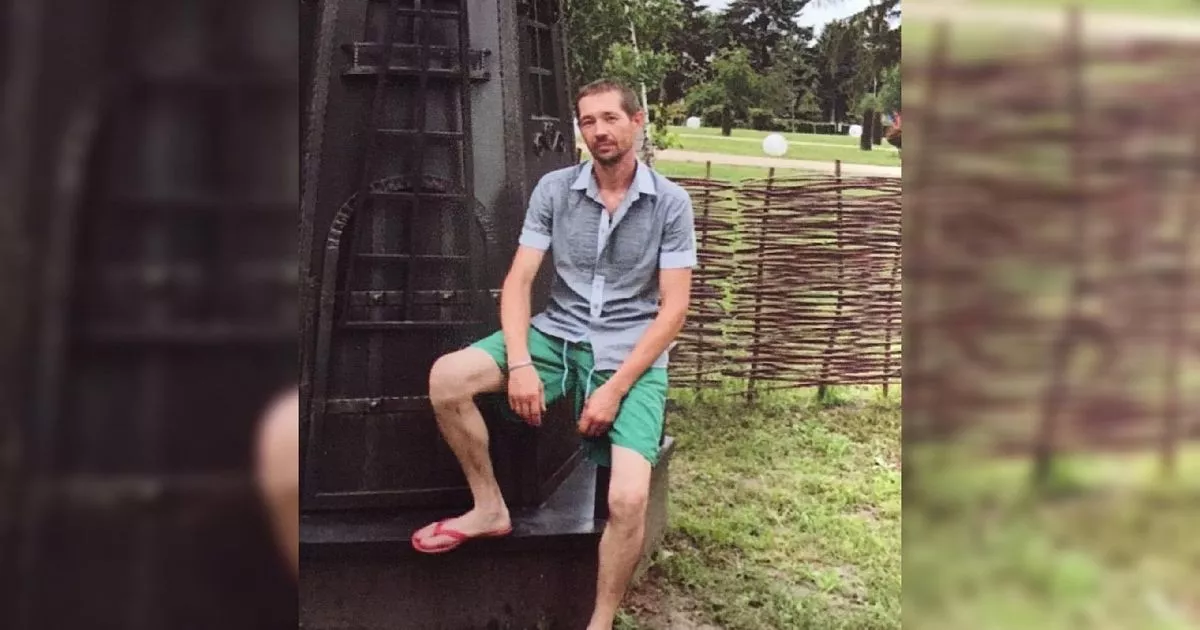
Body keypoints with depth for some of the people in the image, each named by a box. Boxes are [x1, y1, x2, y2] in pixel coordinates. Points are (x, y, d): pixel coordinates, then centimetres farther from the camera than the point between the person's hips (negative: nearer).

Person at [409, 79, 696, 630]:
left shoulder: (670, 202, -5)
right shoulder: (554, 189, 1)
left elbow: (673, 307, -7)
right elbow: (519, 280, -1)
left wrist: (616, 387, -16)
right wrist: (519, 363, -18)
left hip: (632, 354, -3)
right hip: (559, 335, 3)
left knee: (628, 499, -23)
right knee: (447, 378, -22)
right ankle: (489, 508, 0)